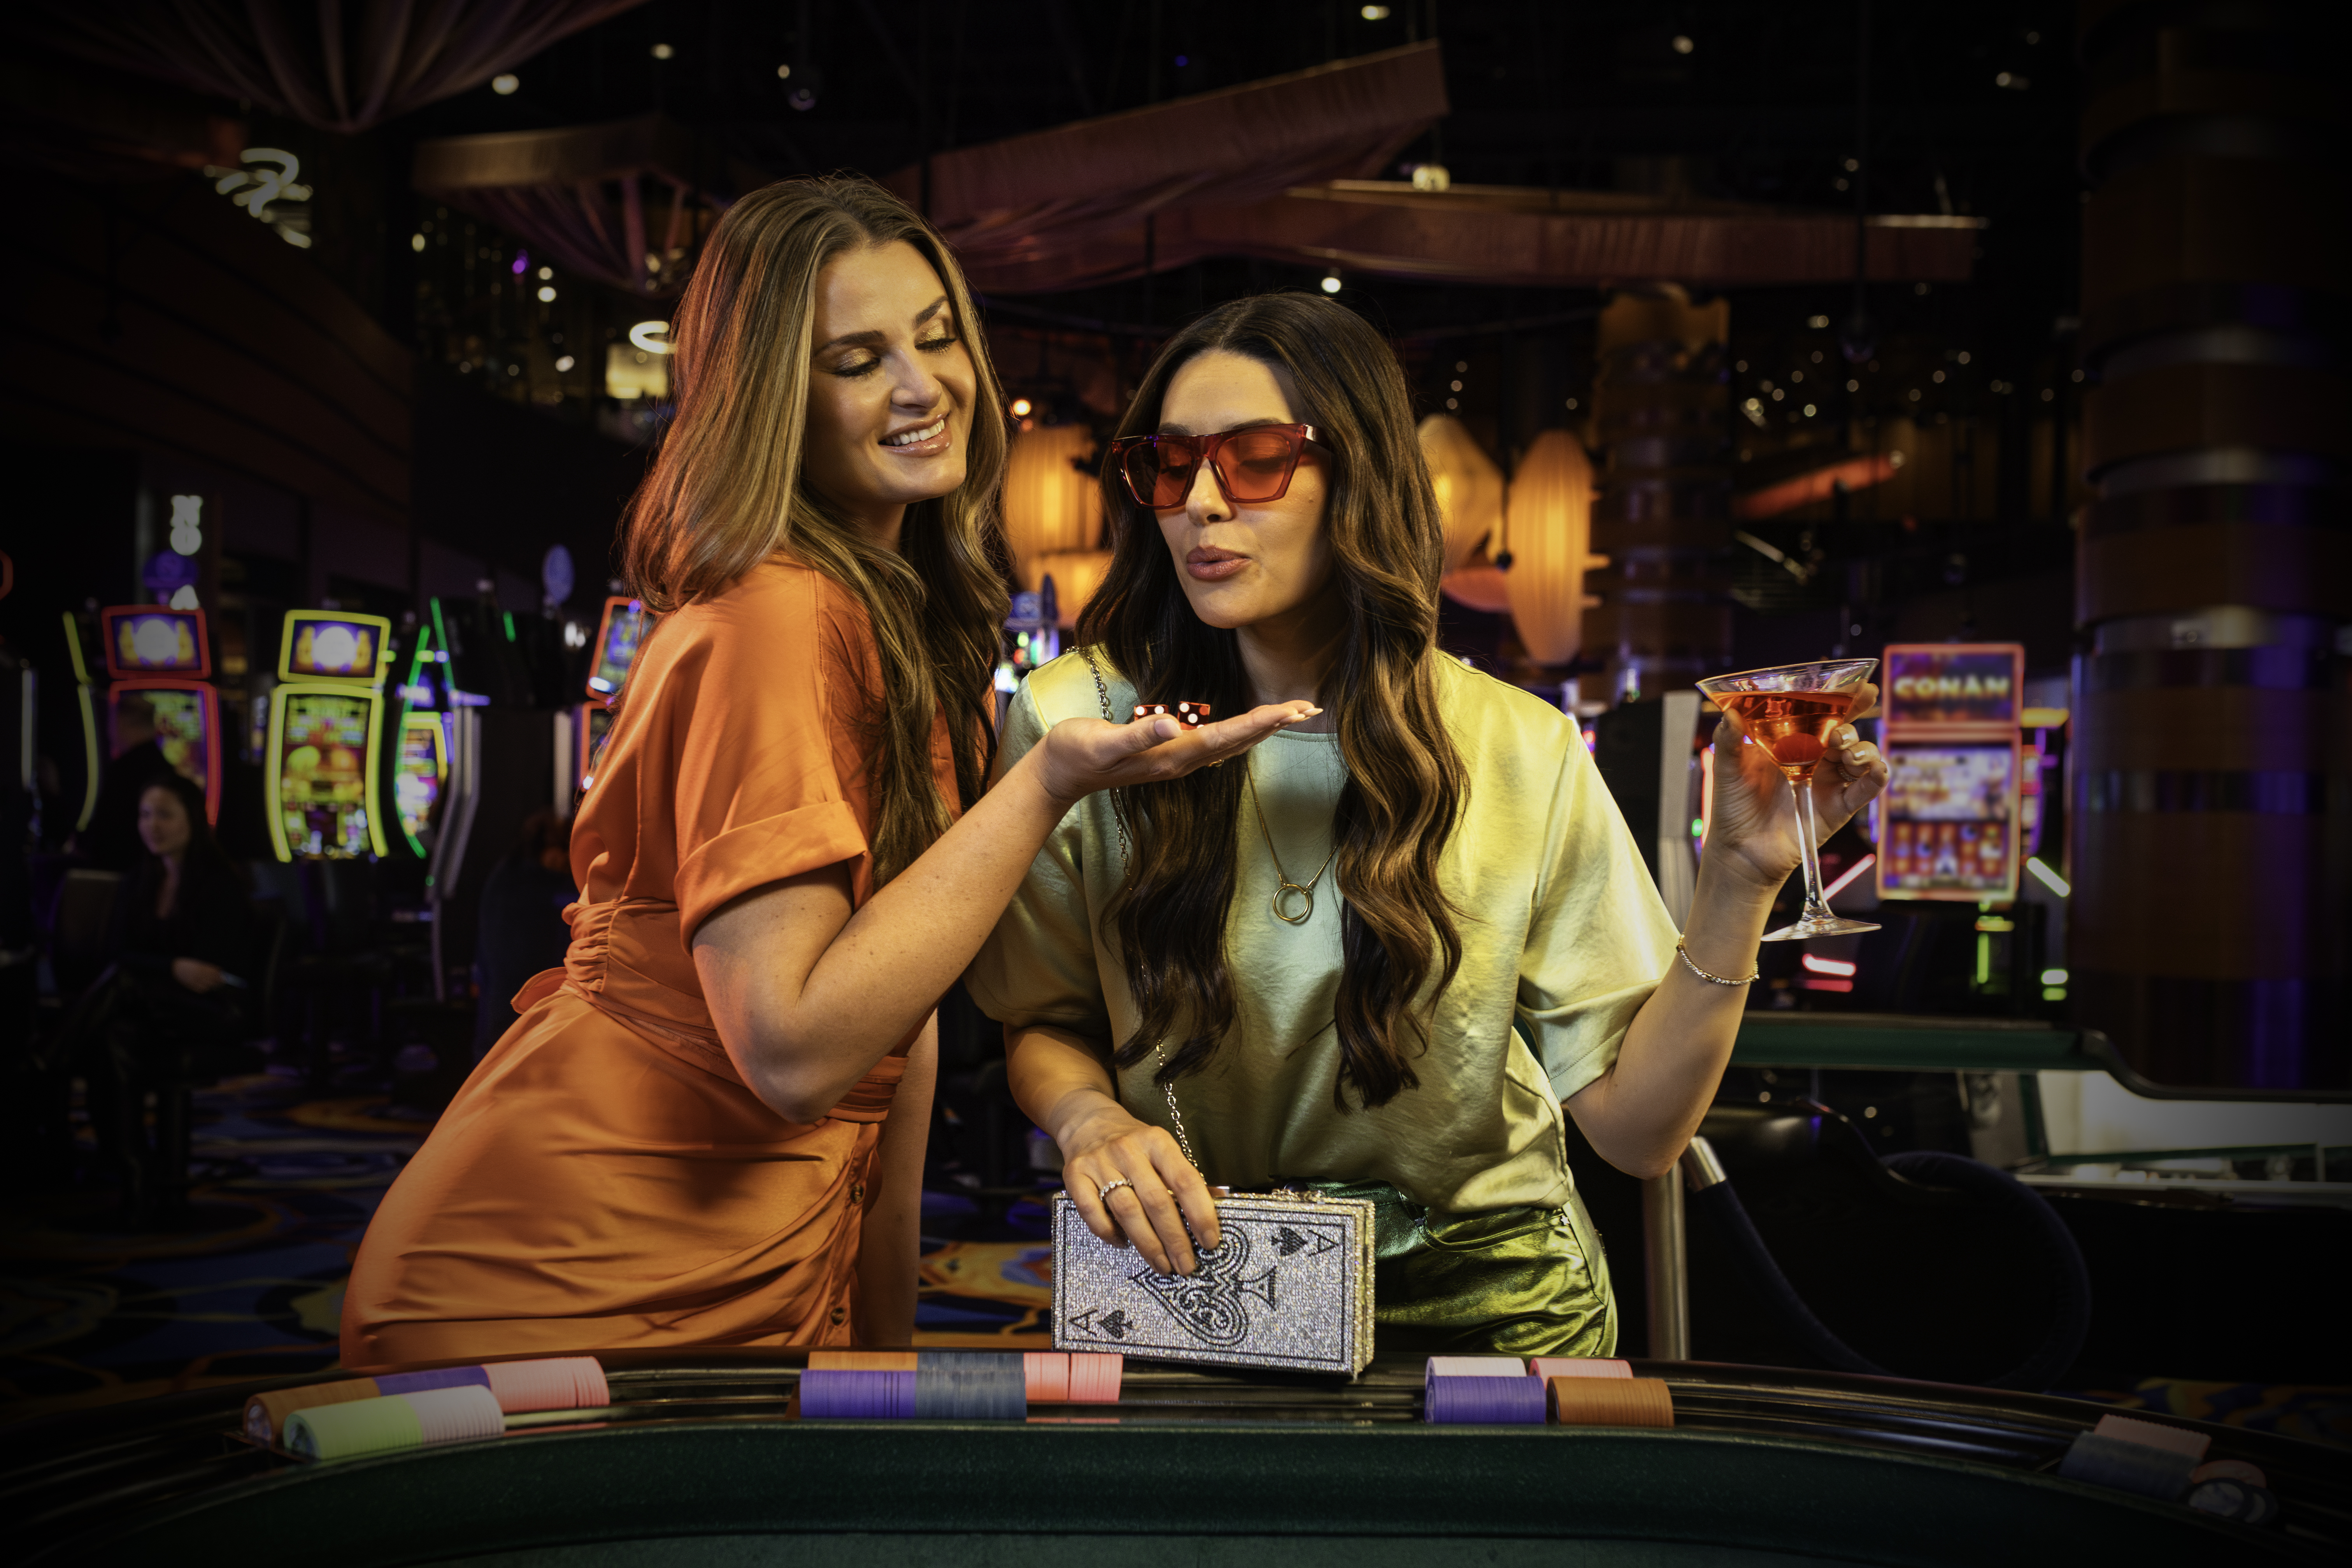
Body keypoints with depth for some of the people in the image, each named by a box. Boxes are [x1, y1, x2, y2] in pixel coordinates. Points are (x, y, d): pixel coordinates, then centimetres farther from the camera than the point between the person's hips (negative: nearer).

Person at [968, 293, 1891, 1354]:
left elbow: (1636, 1128, -6)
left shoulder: (1522, 754, -7)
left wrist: (1737, 881, -16)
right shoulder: (1074, 720, -7)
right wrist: (1090, 1119, -15)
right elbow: (1044, 1024, 7)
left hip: (1484, 1300, 1)